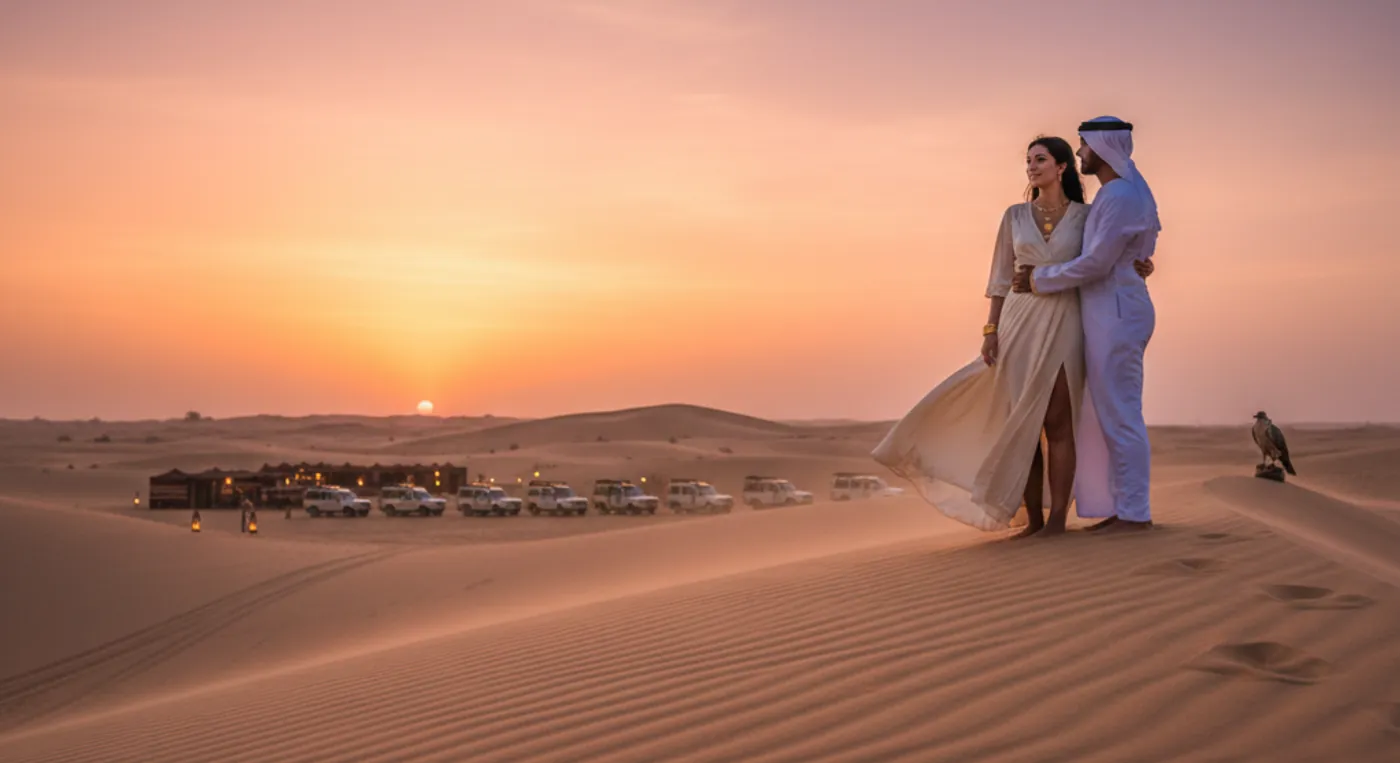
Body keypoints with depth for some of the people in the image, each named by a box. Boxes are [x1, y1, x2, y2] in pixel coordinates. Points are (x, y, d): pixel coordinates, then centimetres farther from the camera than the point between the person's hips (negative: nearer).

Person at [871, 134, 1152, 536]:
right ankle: (1033, 518, 8)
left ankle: (1057, 518, 0)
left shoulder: (1086, 216, 5)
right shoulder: (1015, 216, 8)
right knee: (1022, 423, -1)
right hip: (1019, 325, 2)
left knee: (1056, 423, -8)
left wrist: (1136, 268, -4)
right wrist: (991, 332, -2)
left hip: (1063, 327, -2)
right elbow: (1001, 278, 7)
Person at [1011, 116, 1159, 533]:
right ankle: (1126, 509, 17)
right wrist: (1044, 273, 10)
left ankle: (1135, 513, 0)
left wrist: (1041, 279, -9)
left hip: (1116, 315, -10)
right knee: (1110, 415, 12)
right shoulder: (1117, 194, 18)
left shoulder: (1121, 197, -16)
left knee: (1119, 414, -6)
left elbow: (1096, 263, -20)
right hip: (1109, 315, 10)